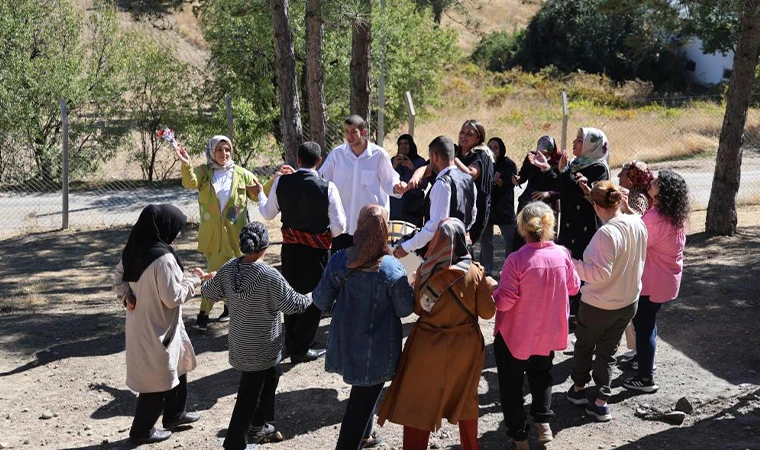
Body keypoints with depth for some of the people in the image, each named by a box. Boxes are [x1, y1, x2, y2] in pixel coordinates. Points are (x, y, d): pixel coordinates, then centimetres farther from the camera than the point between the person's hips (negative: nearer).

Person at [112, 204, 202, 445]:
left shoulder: (135, 250, 0)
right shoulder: (163, 258, -28)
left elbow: (118, 277, 11)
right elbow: (173, 298, -24)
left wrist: (127, 297, -1)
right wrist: (193, 281, -9)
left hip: (141, 323, 9)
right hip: (157, 328, -9)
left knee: (177, 366, 25)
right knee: (159, 379, 9)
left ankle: (174, 414, 41)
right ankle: (142, 430, 24)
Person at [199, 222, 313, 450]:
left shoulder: (228, 268, -6)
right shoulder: (269, 276, -25)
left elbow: (210, 293, 8)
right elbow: (294, 304, -17)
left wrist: (208, 280, 29)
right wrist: (311, 297, 3)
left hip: (240, 343, 7)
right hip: (261, 348, -7)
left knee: (270, 379, 28)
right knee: (249, 396, 5)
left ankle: (259, 426, 43)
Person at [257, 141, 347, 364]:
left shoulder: (281, 183, -7)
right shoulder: (327, 187, -17)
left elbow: (267, 213, 9)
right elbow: (339, 226, -14)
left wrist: (260, 194, 28)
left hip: (290, 248, 4)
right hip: (316, 251, -4)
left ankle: (291, 344, 33)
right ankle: (301, 349, 15)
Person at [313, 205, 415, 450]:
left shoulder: (338, 260, -12)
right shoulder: (392, 269, -22)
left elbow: (321, 301, -6)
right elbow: (405, 310, -12)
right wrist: (410, 289, 6)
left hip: (346, 342, 5)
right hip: (377, 349, -5)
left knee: (363, 392, 29)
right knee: (363, 401, 10)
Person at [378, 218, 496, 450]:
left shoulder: (424, 271, -13)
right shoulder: (474, 273, -17)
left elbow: (418, 308, -1)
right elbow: (487, 312, -8)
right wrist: (485, 287, 7)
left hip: (428, 345, -1)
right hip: (463, 346, 1)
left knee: (419, 401, 13)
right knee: (466, 399, 23)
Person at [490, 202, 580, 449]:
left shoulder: (516, 260, -26)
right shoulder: (562, 254, -12)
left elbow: (504, 301, -23)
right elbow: (574, 287, 4)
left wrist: (493, 289, -3)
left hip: (516, 336, -4)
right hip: (548, 333, 4)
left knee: (511, 383, 15)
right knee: (541, 374, 30)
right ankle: (543, 421, 22)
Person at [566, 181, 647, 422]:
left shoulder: (606, 233, -30)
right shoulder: (638, 223, -6)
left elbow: (599, 273, -29)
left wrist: (569, 263, -25)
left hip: (599, 306, -6)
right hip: (628, 302, 6)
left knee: (584, 345, 20)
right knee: (608, 351, 17)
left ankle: (578, 388, 38)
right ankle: (601, 402, 20)